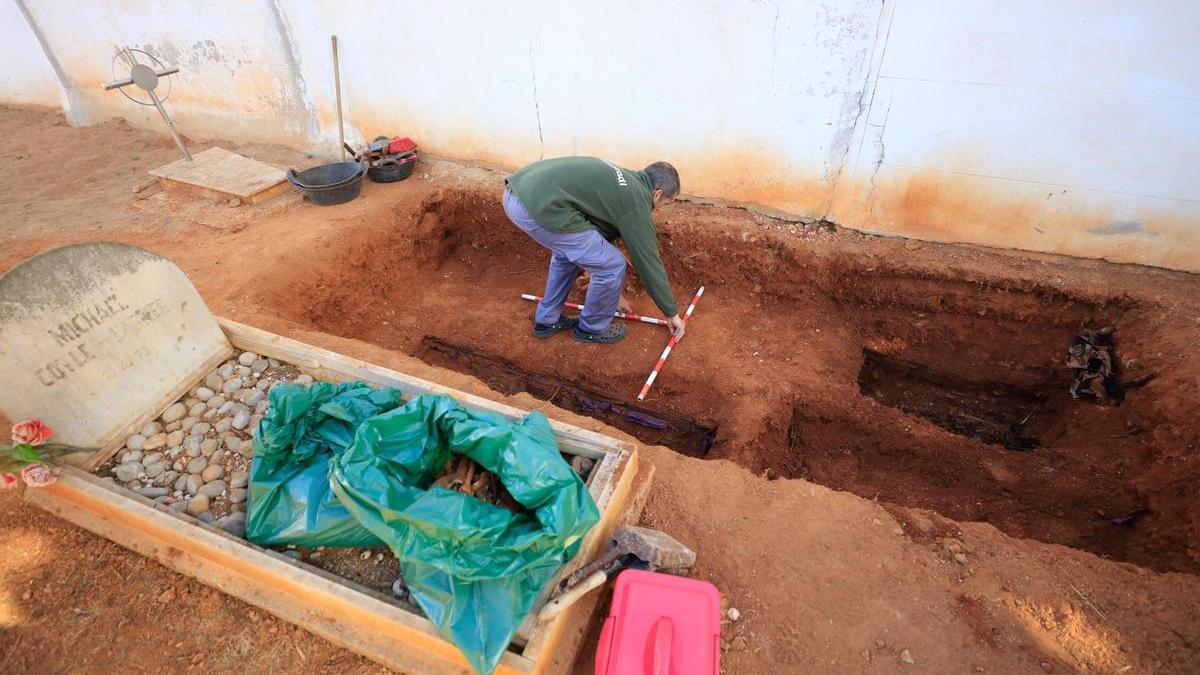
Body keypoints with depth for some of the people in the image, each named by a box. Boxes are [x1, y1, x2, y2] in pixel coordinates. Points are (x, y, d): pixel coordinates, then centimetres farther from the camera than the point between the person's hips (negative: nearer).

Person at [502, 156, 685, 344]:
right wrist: (672, 313, 22)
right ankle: (592, 327, 28)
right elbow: (649, 262, 9)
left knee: (568, 252, 33)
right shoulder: (635, 203, 4)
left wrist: (613, 291, 45)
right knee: (612, 265, 4)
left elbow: (602, 230, 37)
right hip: (541, 206, -10)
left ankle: (547, 321, 41)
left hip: (515, 192, 10)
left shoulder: (618, 182, 29)